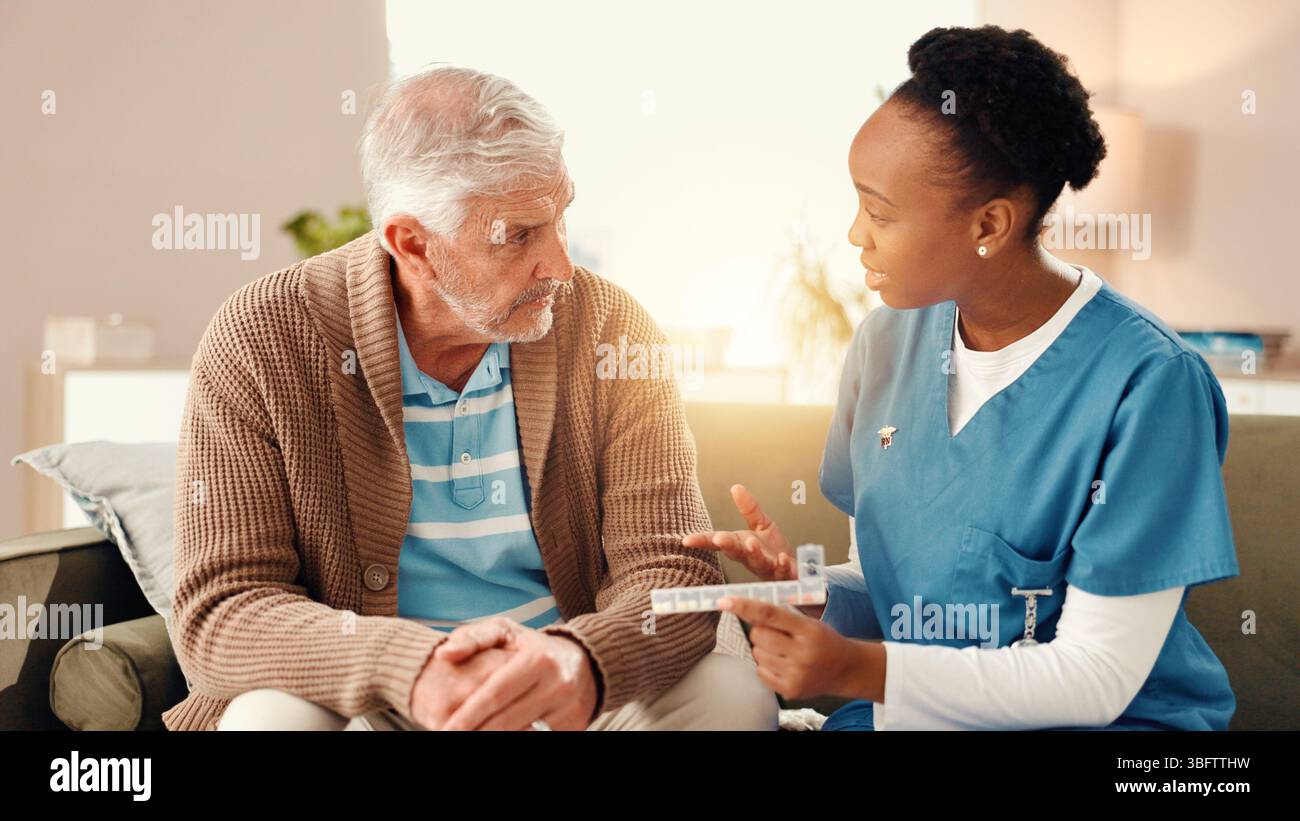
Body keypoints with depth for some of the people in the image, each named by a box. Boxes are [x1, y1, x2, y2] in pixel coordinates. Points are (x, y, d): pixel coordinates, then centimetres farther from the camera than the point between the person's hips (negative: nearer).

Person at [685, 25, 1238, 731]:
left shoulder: (1147, 382, -17)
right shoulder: (887, 340, 0)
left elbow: (1101, 676, -16)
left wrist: (857, 668, -24)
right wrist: (810, 589, -12)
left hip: (1109, 721, -3)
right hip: (908, 706, 4)